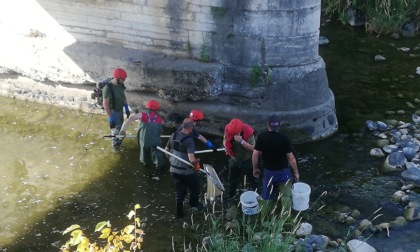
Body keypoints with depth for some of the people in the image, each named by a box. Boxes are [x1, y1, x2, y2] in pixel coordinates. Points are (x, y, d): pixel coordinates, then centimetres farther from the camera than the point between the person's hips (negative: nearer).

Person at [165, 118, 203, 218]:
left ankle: (179, 213, 26)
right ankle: (194, 203, 43)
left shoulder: (173, 135, -3)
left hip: (173, 169, 6)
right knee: (196, 187, 23)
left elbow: (166, 150, 10)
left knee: (179, 192, 20)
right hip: (186, 171, -6)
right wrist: (197, 161, -9)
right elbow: (192, 160, -31)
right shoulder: (189, 140, -24)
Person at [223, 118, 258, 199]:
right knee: (232, 179, 23)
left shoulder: (248, 132, -32)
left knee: (252, 179, 16)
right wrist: (226, 146, -22)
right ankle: (231, 194, 47)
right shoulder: (228, 130, -20)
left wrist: (241, 141, -42)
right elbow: (225, 140, 0)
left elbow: (253, 148, -30)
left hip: (247, 160, -4)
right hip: (234, 159, 4)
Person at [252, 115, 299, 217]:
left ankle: (264, 217, 34)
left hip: (268, 171, 3)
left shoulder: (262, 137, -11)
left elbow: (255, 155, -6)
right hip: (283, 171, -3)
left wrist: (255, 169, 9)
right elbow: (291, 158, -13)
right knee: (286, 196, 13)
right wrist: (296, 172, 1)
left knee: (267, 196, 20)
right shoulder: (284, 138, -17)